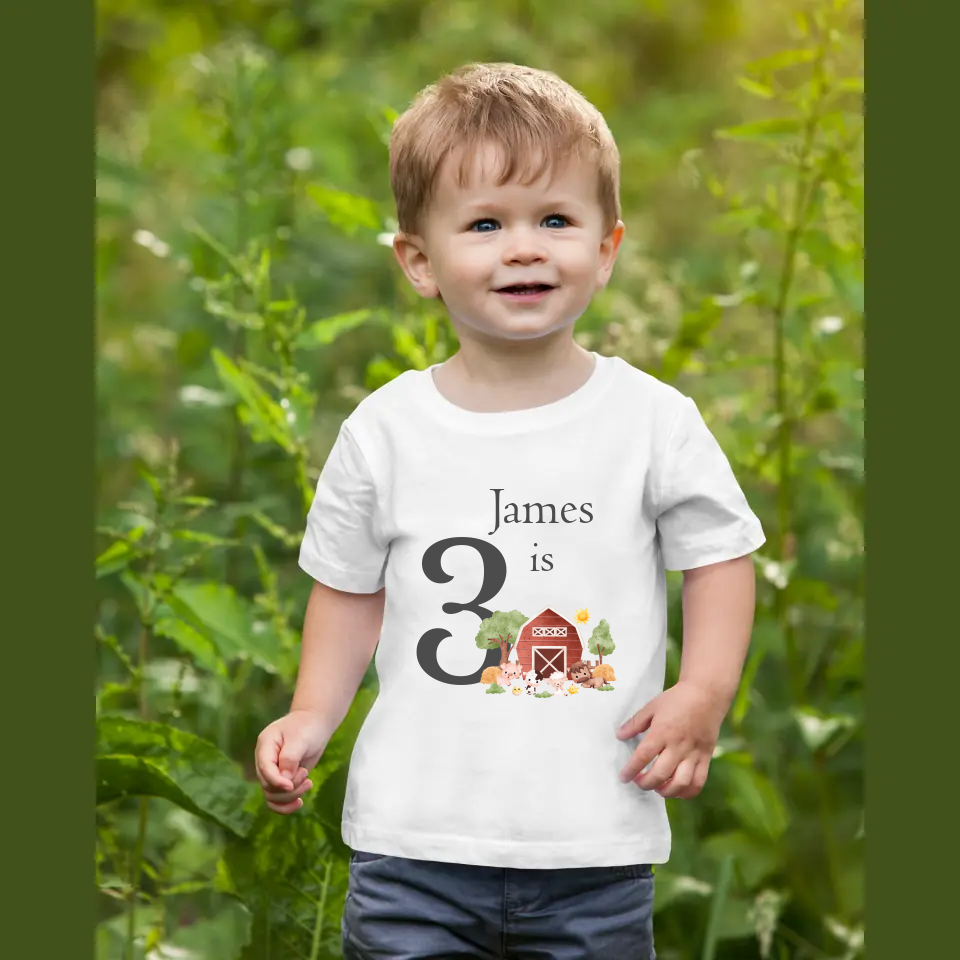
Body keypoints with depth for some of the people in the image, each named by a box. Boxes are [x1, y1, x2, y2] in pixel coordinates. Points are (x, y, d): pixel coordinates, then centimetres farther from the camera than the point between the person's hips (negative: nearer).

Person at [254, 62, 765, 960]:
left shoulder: (654, 421, -2)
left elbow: (718, 556, 6)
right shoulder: (385, 431, 1)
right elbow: (351, 587, 12)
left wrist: (701, 695, -8)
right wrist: (310, 718, 1)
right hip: (413, 843, 1)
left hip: (596, 852, 0)